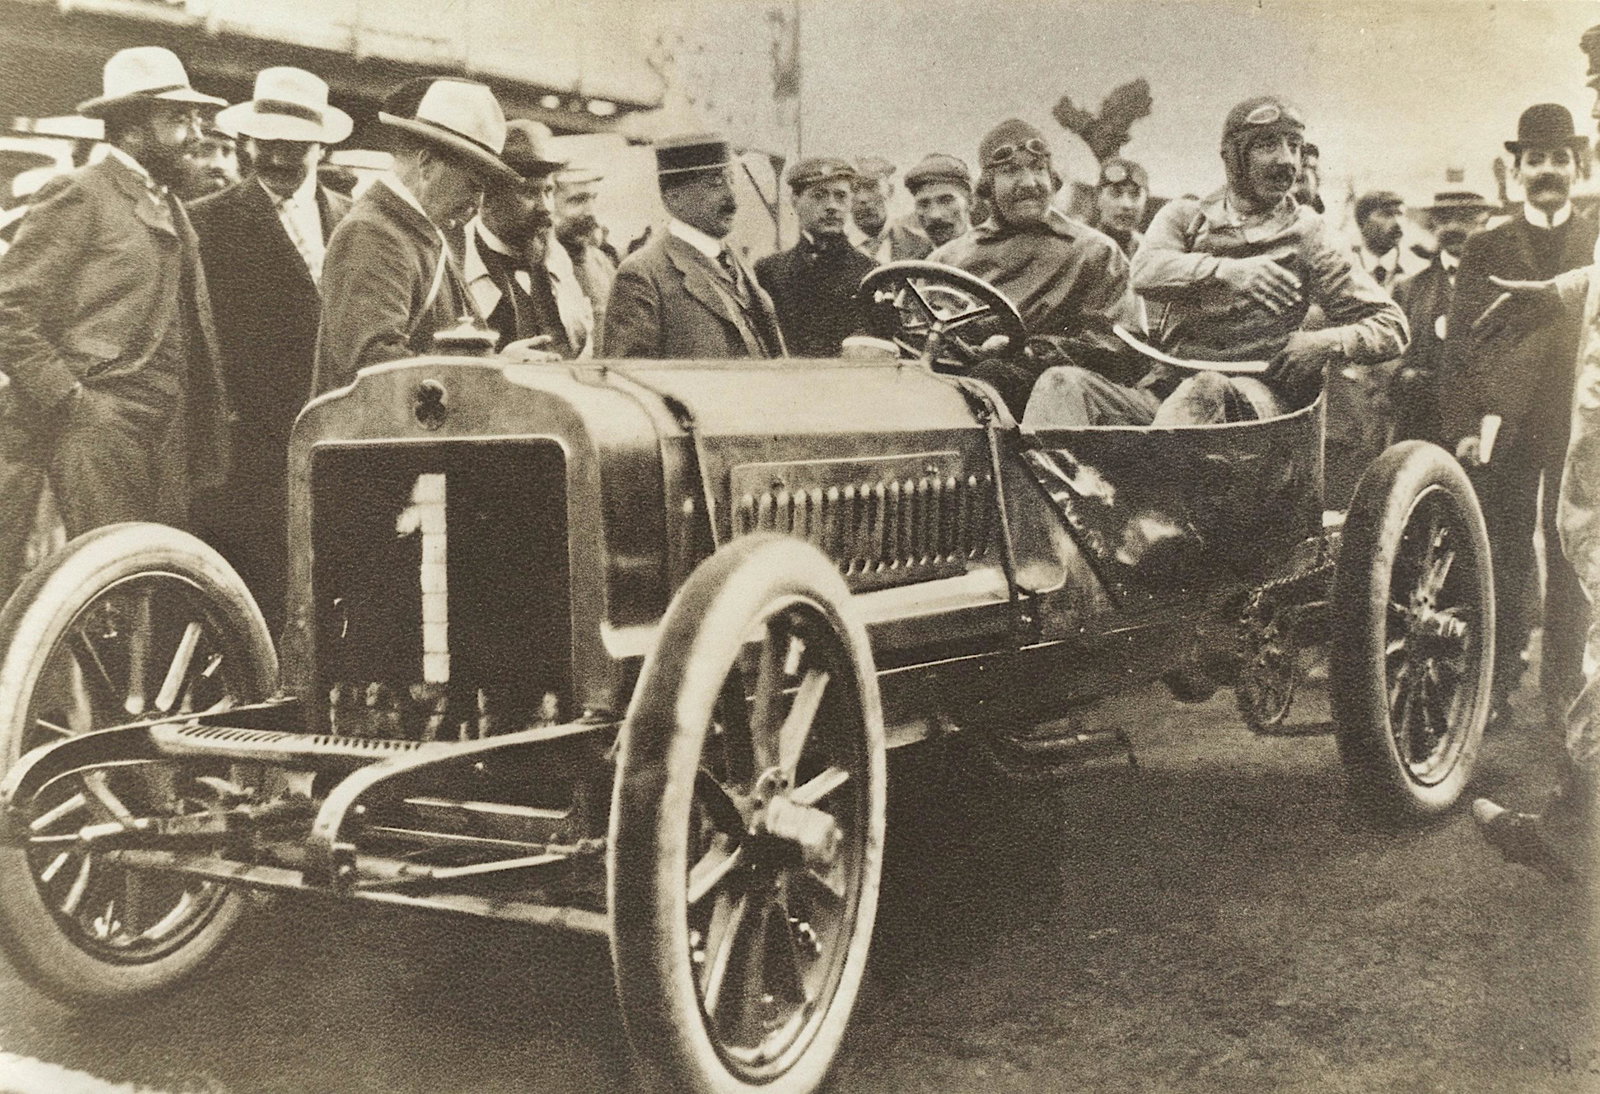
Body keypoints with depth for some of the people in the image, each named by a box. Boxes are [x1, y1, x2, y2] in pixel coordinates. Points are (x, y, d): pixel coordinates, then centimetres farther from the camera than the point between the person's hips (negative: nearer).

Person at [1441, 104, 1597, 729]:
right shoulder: (1485, 251, 11)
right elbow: (1459, 345, 6)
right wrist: (1462, 425, -4)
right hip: (1506, 426, 0)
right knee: (1504, 564, 3)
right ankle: (1495, 689, 11)